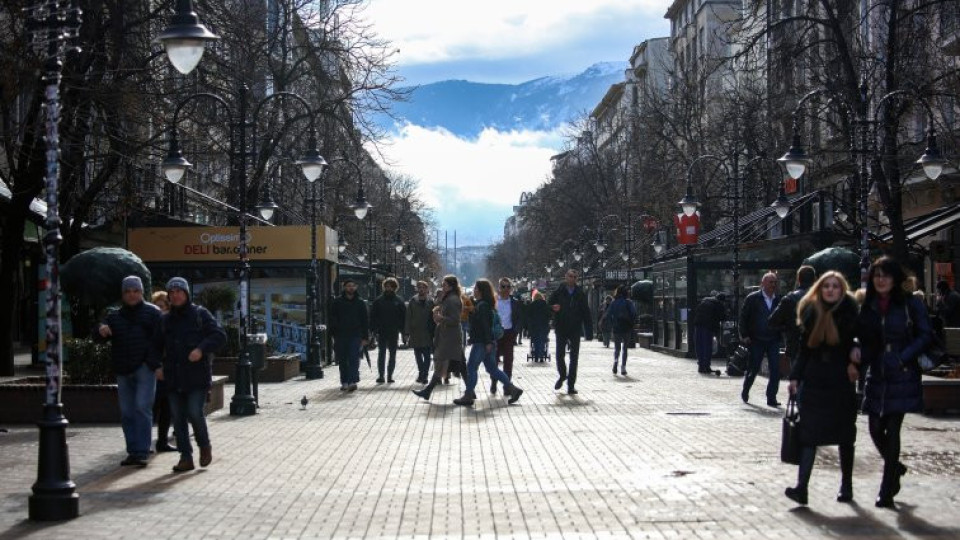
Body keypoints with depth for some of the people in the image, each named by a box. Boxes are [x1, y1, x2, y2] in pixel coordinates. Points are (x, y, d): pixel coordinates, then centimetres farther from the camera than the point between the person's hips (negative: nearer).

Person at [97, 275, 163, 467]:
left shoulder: (152, 312, 3)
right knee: (126, 412, 8)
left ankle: (142, 452, -13)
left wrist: (158, 365, -15)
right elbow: (102, 329, 7)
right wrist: (102, 331, -19)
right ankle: (133, 451, 16)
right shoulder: (115, 316, 17)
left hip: (145, 367, -5)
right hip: (123, 370, 5)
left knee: (142, 407, -13)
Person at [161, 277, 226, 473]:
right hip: (174, 379, 5)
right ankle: (185, 457, 10)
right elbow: (160, 346, 24)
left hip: (197, 376, -5)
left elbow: (220, 335, -6)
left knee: (195, 413, -13)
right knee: (178, 418, 3)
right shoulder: (166, 320, 15)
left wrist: (202, 349, -20)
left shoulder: (200, 314, 0)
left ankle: (205, 446, 13)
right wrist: (159, 366, 8)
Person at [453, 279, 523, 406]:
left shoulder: (482, 306, -15)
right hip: (486, 342, 10)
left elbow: (486, 325, -21)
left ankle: (468, 396, 1)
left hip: (482, 343, -10)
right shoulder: (479, 304, 16)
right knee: (492, 368, 13)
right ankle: (511, 388, 11)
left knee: (471, 367, -3)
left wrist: (488, 342, -24)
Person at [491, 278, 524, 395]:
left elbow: (520, 319, 6)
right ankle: (493, 384, 14)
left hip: (509, 334, 1)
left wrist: (515, 332, -6)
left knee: (508, 361, 2)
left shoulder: (515, 303, 5)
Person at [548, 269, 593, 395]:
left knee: (574, 358, 2)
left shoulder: (581, 294, 3)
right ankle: (562, 375, 30)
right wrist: (553, 308, -20)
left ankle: (571, 385, 7)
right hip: (561, 330, -1)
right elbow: (548, 307, 5)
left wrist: (589, 332, -3)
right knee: (559, 355, 1)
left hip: (575, 330, 1)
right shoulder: (557, 293, 0)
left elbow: (586, 313, 3)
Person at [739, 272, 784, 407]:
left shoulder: (779, 299, 5)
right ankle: (745, 392, 30)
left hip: (773, 340, 2)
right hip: (756, 340, -2)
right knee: (754, 368, 6)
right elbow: (743, 317, -1)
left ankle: (771, 398, 3)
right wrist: (745, 335, -6)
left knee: (775, 370, -5)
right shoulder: (752, 298, -2)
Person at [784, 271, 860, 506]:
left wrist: (855, 364, -18)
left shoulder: (849, 311, -4)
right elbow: (804, 348, 8)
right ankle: (801, 487, -11)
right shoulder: (812, 312, 4)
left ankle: (846, 485, 22)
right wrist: (795, 377, 4)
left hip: (841, 382, -2)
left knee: (845, 435, 9)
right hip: (814, 381, 2)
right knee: (808, 433, -5)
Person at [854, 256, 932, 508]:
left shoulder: (910, 304, -3)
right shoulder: (867, 306, 9)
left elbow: (925, 335, -3)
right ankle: (895, 467, 34)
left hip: (902, 377, -4)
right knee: (875, 429, 4)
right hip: (876, 376, 4)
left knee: (892, 430, -4)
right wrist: (858, 353, -7)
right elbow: (862, 338, 14)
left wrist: (903, 358, -13)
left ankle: (887, 490, 4)